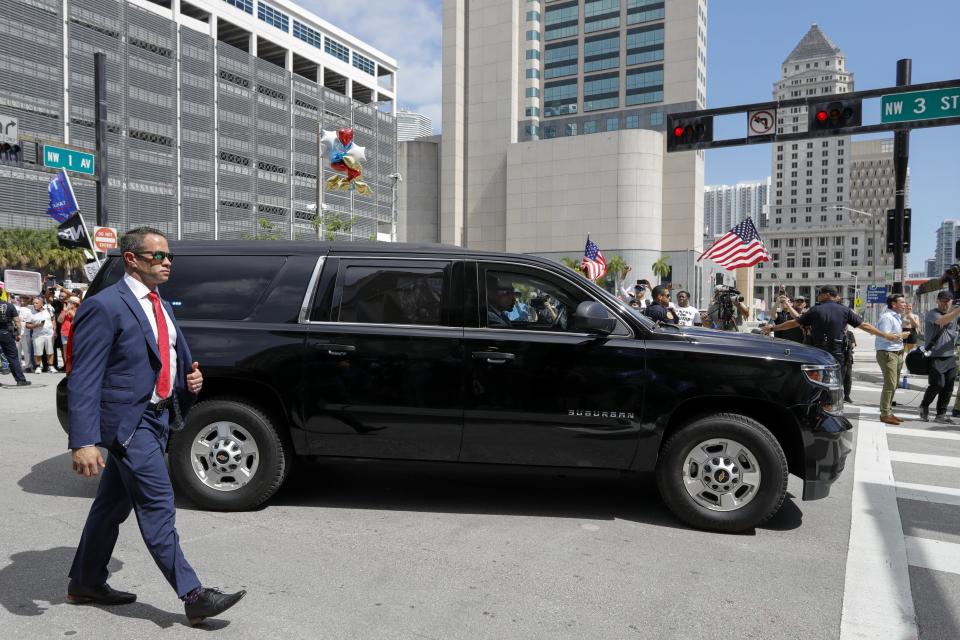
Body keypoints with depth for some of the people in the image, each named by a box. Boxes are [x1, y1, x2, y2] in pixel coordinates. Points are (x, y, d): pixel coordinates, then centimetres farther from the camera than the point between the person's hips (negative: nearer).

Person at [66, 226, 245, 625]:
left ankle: (85, 584, 34)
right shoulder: (105, 307, -14)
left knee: (113, 504, 18)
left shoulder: (161, 306, 13)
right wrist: (83, 442, -24)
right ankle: (193, 596, -1)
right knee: (158, 507, -6)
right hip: (128, 422, -8)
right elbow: (83, 380, -17)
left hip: (156, 418, 9)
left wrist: (189, 379, 1)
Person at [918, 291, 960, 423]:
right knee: (937, 385, -8)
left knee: (948, 388, 5)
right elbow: (942, 321, -30)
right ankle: (924, 406, 17)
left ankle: (941, 415, 15)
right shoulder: (932, 314, -8)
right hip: (935, 357, -6)